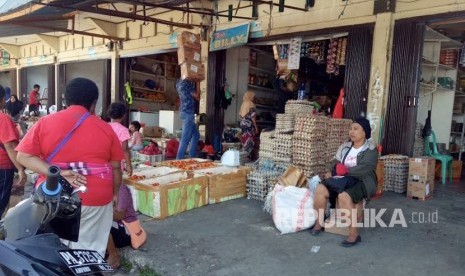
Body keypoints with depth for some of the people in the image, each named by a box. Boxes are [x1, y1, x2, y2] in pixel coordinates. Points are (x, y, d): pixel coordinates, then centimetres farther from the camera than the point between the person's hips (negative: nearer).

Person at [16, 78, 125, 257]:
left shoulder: (44, 123, 0)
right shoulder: (105, 129, -1)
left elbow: (23, 156, -4)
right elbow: (115, 167, 3)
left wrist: (57, 174, -11)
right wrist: (114, 194, 17)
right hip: (94, 199, -1)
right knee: (88, 253, 8)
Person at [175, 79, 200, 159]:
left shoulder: (179, 82, 11)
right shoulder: (187, 83, -15)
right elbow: (197, 97, -9)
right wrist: (197, 85, 0)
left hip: (184, 112, 10)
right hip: (188, 113, -10)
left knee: (196, 135, 18)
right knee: (185, 139, -6)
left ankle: (192, 158, 21)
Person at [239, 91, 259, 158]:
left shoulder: (243, 104, 12)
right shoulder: (251, 104, -10)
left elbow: (240, 115, 13)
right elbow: (253, 117, -14)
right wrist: (256, 127, -11)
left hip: (243, 124, 8)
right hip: (249, 125, -8)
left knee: (244, 140, 12)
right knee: (250, 141, -4)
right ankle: (248, 156, -4)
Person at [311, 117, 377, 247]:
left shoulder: (371, 149, -5)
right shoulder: (345, 146, 14)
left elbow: (364, 169, -18)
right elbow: (335, 162, 15)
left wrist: (346, 170, -17)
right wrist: (332, 171, -6)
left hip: (361, 182, -6)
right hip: (342, 180, 6)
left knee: (344, 196, -36)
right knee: (320, 189, -19)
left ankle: (354, 234, -23)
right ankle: (319, 223, -3)